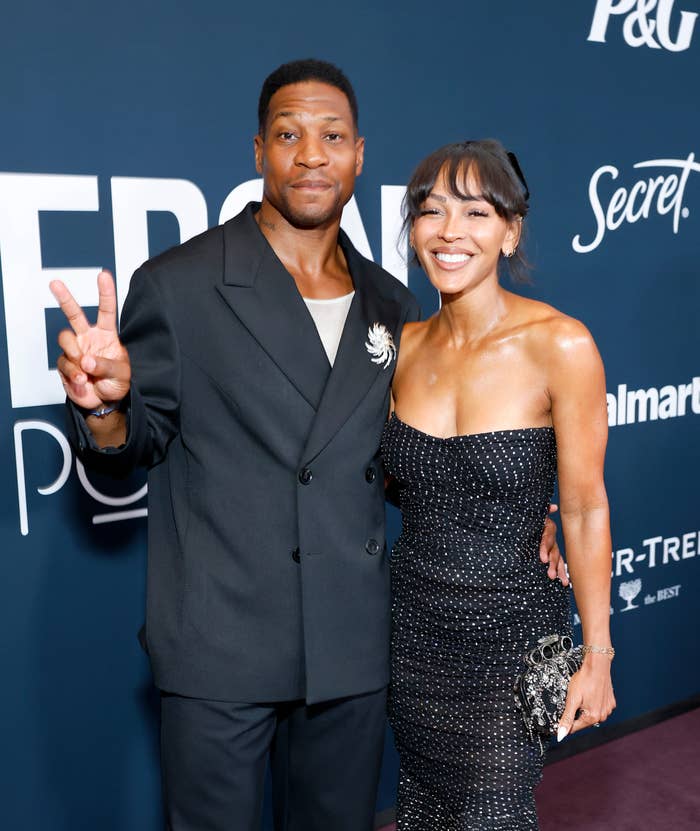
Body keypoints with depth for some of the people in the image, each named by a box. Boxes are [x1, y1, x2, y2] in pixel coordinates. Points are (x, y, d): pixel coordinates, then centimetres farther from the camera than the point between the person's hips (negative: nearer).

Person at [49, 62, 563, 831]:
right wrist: (103, 401, -25)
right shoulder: (178, 285, -8)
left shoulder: (391, 305, 6)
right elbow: (133, 445, -3)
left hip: (352, 650, 4)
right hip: (219, 651, -4)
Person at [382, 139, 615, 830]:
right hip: (415, 623, 5)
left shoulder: (559, 345, -16)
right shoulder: (404, 345, -1)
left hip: (512, 628, -4)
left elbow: (585, 510, -11)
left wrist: (597, 655, -7)